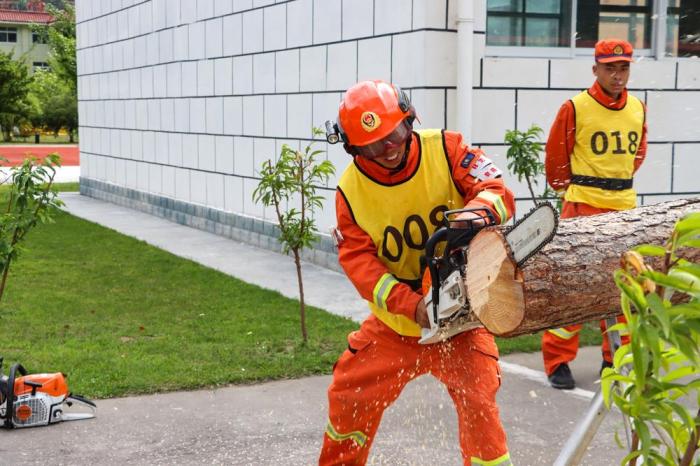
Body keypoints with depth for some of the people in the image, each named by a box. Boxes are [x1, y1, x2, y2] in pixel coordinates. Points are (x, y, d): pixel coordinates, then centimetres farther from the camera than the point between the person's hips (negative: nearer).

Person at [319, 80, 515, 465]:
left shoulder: (445, 149, -13)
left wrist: (477, 211, -45)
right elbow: (357, 260, -15)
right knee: (348, 394, 13)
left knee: (478, 402, -11)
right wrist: (411, 305, -28)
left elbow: (497, 190, -19)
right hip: (394, 321, 3)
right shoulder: (351, 189, -9)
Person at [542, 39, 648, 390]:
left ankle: (616, 358, 24)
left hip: (625, 206, 6)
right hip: (583, 206, -6)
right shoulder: (575, 108, -9)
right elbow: (555, 157, 1)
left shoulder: (638, 108, 7)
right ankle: (557, 361, 5)